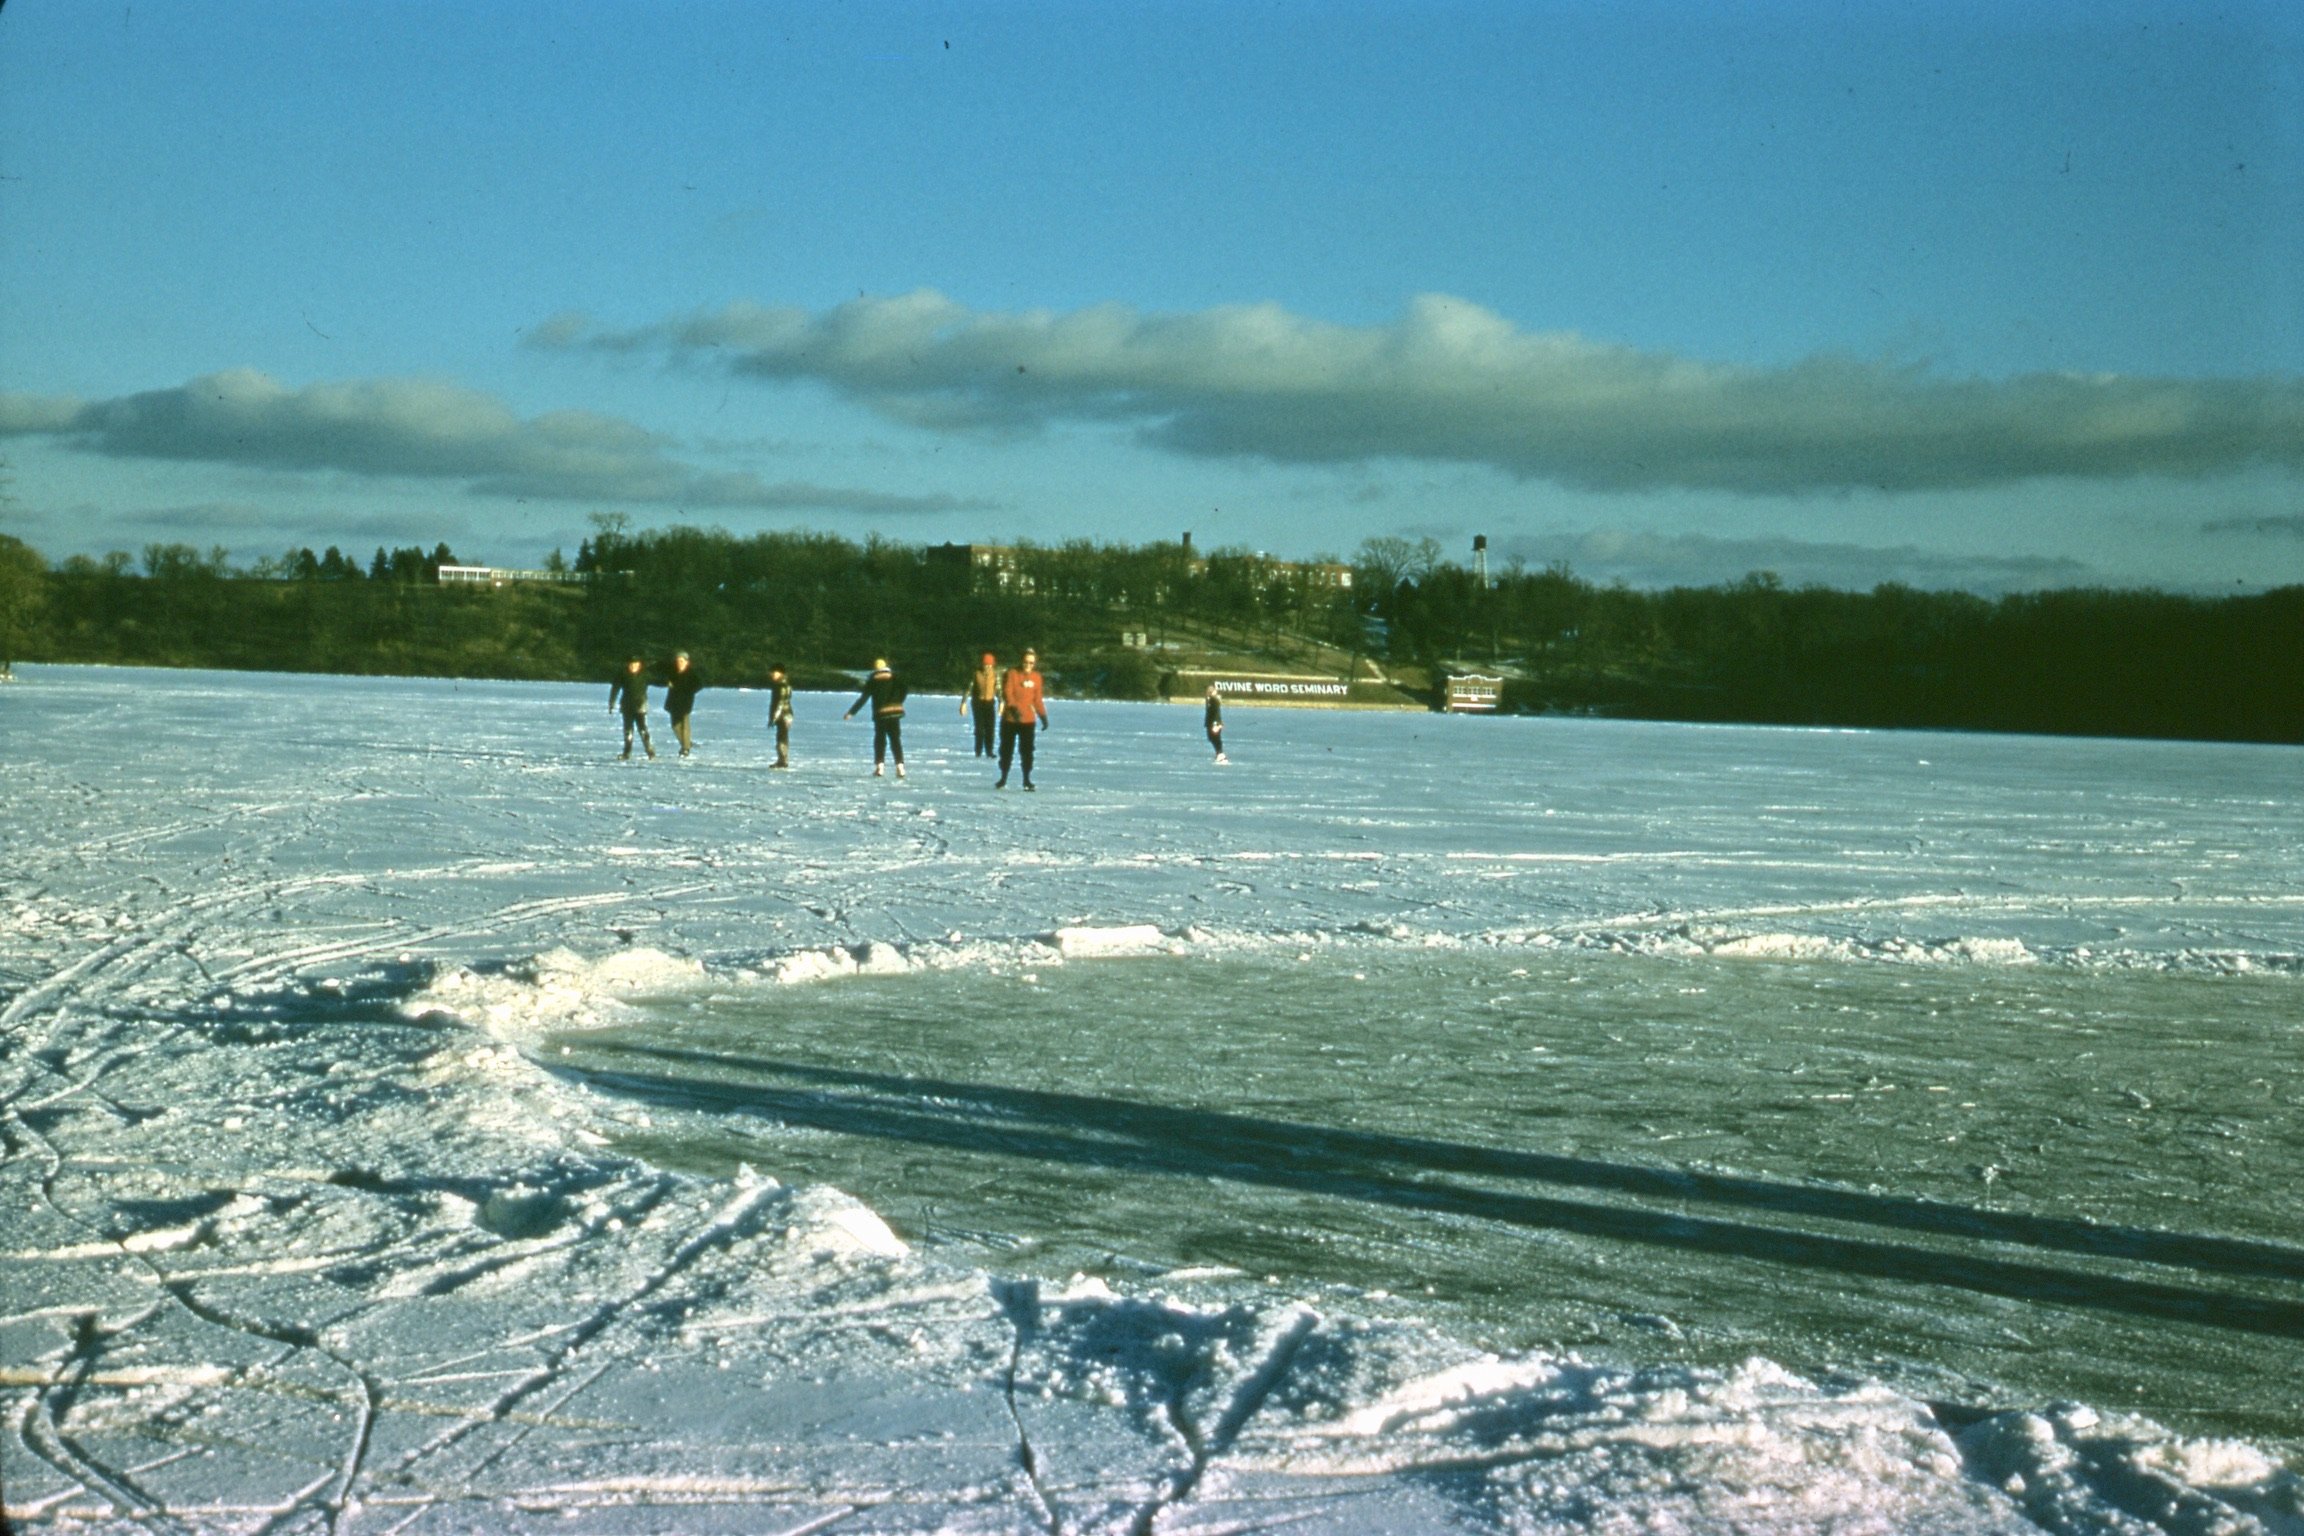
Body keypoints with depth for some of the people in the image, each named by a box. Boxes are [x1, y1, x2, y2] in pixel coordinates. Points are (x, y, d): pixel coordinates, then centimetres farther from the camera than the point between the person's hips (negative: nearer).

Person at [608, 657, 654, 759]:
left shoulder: (645, 674, -3)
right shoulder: (622, 675, -3)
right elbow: (615, 689, -1)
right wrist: (612, 703, -4)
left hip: (640, 705, -2)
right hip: (627, 706, 2)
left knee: (643, 729, -13)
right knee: (628, 730, 8)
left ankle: (650, 751, -9)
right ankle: (627, 752, 16)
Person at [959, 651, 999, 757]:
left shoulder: (995, 673, -4)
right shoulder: (976, 673, -10)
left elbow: (998, 688, 1)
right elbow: (968, 688, -7)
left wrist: (1001, 703, -7)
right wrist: (964, 703, -10)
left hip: (990, 702, 2)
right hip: (978, 702, -2)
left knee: (990, 728, -2)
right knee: (979, 727, -4)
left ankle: (989, 751, 3)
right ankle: (978, 751, 4)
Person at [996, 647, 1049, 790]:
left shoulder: (1036, 677, 4)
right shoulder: (1012, 673, -8)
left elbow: (1038, 699, 11)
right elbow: (1007, 693, -17)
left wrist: (1043, 716, 7)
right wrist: (1013, 708, -32)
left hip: (1028, 720, 2)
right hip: (1010, 719, -2)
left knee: (1027, 750, -3)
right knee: (1007, 750, 8)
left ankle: (1027, 780, 4)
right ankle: (1003, 779, 22)